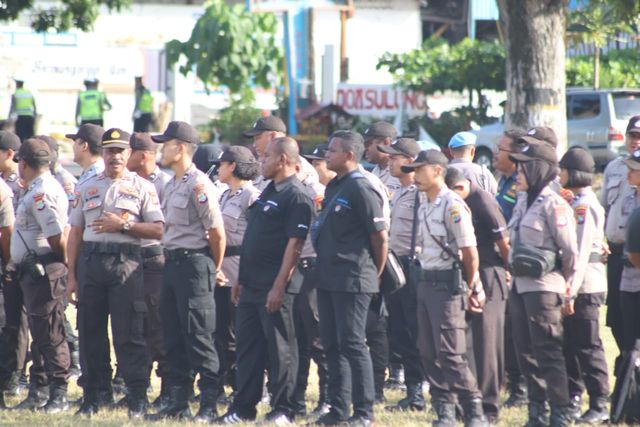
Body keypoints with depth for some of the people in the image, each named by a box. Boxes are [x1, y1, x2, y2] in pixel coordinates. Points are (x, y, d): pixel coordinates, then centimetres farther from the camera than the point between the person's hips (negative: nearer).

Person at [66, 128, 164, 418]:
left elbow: (158, 230, 0)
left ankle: (138, 399, -4)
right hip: (90, 261, 4)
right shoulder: (87, 188, 15)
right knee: (89, 332, 5)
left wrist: (124, 224, -13)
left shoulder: (142, 188, 6)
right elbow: (75, 233, 14)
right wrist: (72, 275, 8)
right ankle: (91, 397, 12)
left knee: (129, 333, -7)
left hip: (125, 262, -4)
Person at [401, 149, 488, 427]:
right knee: (429, 353, 7)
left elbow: (470, 252, -13)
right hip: (425, 283, 9)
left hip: (447, 284, -9)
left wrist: (471, 289, -8)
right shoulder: (424, 208, 13)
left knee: (450, 354, -11)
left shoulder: (453, 206, -13)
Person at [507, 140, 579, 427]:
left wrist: (567, 292, -9)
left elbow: (570, 252, -11)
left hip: (544, 288, -8)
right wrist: (513, 270, 13)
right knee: (526, 352, 11)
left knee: (548, 352, -7)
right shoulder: (523, 203, 14)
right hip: (520, 285, 9)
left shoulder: (554, 205, -11)